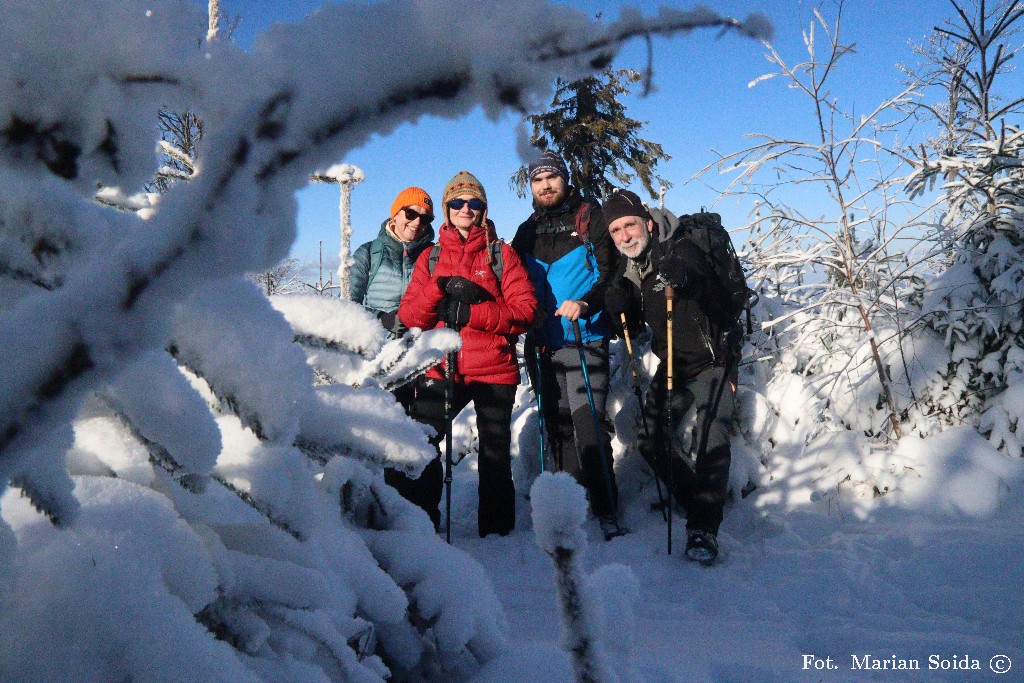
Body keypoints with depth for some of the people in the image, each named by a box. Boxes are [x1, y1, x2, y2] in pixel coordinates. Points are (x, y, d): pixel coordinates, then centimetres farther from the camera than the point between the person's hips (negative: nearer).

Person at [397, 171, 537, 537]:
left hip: (495, 371, -1)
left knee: (495, 454, 8)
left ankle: (497, 533, 23)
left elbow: (524, 309, -5)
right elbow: (409, 316, 3)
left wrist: (472, 313, -17)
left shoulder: (501, 254, 6)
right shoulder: (430, 257, 12)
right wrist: (440, 288, -15)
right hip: (441, 370, 1)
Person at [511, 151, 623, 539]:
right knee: (558, 428, 8)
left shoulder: (591, 218, 3)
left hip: (584, 339, -5)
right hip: (541, 344, 5)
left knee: (589, 426, -12)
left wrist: (586, 304, -20)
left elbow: (611, 272, -4)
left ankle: (605, 511, -5)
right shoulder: (526, 232, 17)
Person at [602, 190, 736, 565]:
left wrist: (677, 276, -63)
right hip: (671, 365, 7)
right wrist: (617, 304, -15)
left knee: (710, 439, -22)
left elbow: (697, 276, -40)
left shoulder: (680, 249, -17)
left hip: (709, 362, -7)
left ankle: (704, 528, -17)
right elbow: (631, 323, 7)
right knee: (650, 438, 2)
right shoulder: (628, 268, 3)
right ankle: (698, 502, 21)